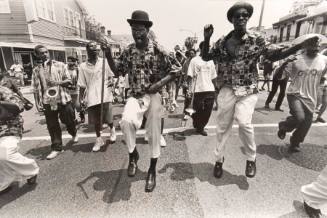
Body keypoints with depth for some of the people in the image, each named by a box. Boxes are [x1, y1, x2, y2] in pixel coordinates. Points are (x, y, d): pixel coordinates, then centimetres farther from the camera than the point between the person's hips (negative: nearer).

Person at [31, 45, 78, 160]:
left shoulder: (60, 65, 2)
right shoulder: (36, 70, 6)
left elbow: (69, 81, -1)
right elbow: (35, 88, 6)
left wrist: (57, 83, -18)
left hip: (63, 99, -1)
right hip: (48, 102, 2)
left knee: (68, 120, 11)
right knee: (52, 125, 5)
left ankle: (74, 134, 42)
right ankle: (56, 148, 17)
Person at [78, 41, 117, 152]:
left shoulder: (104, 62, 5)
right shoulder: (83, 66, 5)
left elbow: (111, 75, 11)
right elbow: (82, 85, 7)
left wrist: (111, 81, -11)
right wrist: (80, 99, 4)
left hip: (105, 95, -1)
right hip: (92, 98, 1)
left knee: (108, 119, -1)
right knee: (96, 121, 9)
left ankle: (112, 129, 34)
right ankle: (99, 140, 30)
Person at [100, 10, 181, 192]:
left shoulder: (157, 49, -6)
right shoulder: (128, 51, 5)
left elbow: (175, 70, -2)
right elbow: (117, 71, 13)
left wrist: (161, 83, -15)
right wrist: (108, 54, 0)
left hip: (153, 96, -2)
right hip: (135, 96, 2)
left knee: (154, 134, 4)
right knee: (126, 121, -27)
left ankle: (152, 171, 26)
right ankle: (133, 154, 4)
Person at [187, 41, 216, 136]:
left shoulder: (210, 61, 15)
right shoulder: (194, 60, 1)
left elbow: (213, 76, 17)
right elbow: (190, 76, -2)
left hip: (210, 90, 4)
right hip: (198, 90, -4)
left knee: (207, 112, 4)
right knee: (198, 111, 3)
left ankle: (200, 127, 23)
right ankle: (197, 126, 30)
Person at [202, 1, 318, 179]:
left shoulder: (256, 40, 0)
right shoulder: (223, 42, 4)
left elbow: (273, 56, 5)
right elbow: (205, 57, 7)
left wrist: (302, 45, -4)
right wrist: (206, 39, -7)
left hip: (247, 91, -1)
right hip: (226, 90, 2)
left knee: (244, 122, -22)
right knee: (222, 126, 7)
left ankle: (251, 159, 7)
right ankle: (219, 159, 29)